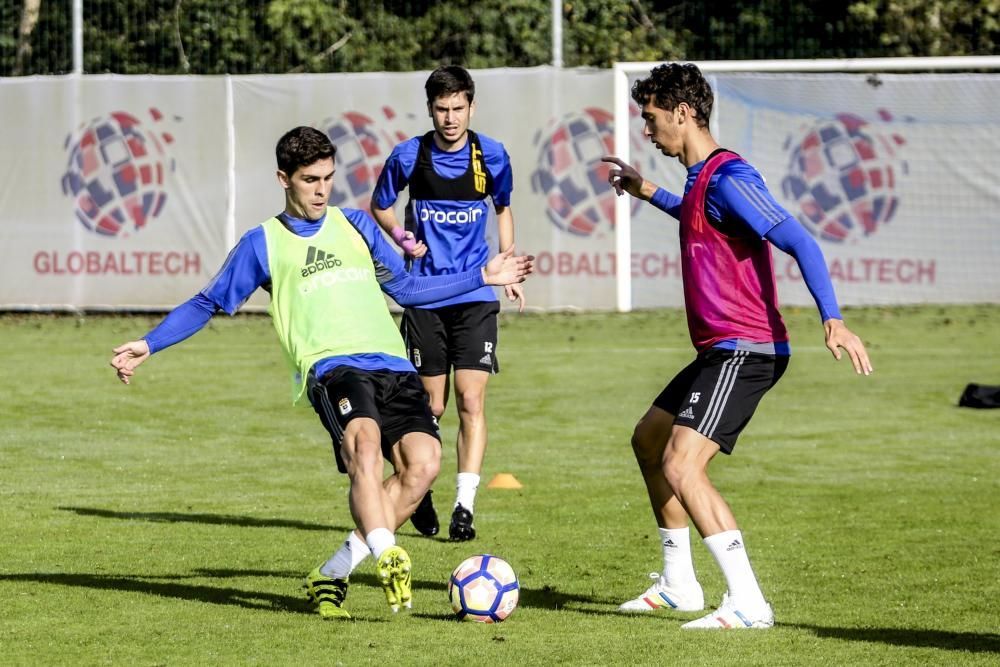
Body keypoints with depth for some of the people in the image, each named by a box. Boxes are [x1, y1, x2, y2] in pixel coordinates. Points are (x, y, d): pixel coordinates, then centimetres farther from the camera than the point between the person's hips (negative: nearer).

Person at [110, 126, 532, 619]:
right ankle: (387, 558, -46)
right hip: (330, 366, -4)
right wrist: (147, 345, 14)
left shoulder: (355, 225, 23)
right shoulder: (263, 244, 13)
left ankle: (332, 575, -10)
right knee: (364, 442, -36)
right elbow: (208, 304, 21)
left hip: (392, 364, 4)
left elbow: (405, 288, 32)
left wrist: (482, 276, 30)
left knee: (423, 461, -20)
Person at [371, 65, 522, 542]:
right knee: (431, 406, 5)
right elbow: (379, 207, 12)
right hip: (425, 297, 0)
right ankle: (420, 493, 28)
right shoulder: (408, 156, -4)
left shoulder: (491, 155, -1)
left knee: (471, 401, -10)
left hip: (475, 294, 0)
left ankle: (464, 506, -10)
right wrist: (401, 236, -7)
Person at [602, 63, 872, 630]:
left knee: (680, 466, -21)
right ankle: (679, 585, 33)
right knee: (649, 439, 24)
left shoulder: (728, 177, -17)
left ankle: (748, 603, -23)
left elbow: (799, 242, -25)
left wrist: (833, 320, -34)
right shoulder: (701, 179, 14)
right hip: (721, 350, 11)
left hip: (745, 350, -11)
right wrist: (648, 193, 45)